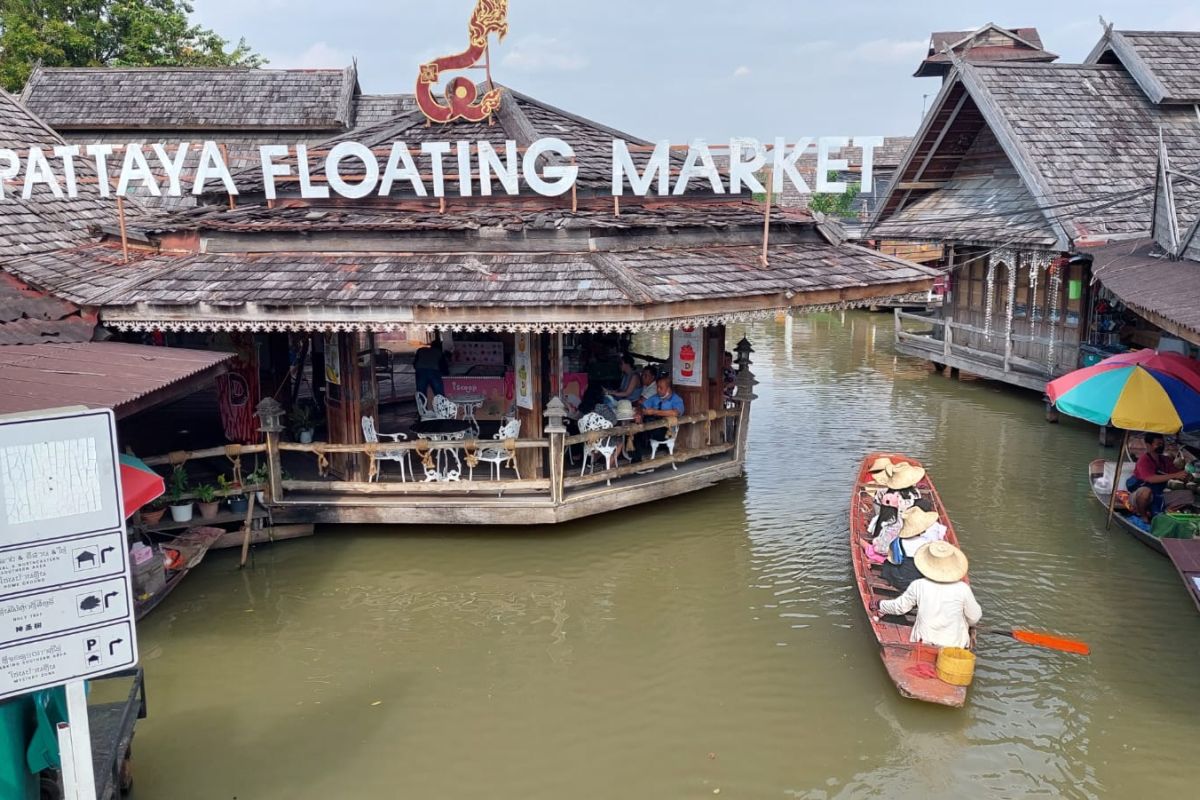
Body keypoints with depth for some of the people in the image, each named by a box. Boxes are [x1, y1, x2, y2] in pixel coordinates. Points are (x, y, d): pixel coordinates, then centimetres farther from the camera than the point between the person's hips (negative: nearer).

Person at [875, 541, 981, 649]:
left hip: (923, 641, 1)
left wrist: (878, 605, 20)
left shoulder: (918, 586, -14)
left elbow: (900, 607, 1)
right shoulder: (963, 589, -17)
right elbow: (974, 618, -3)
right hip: (955, 645, 0)